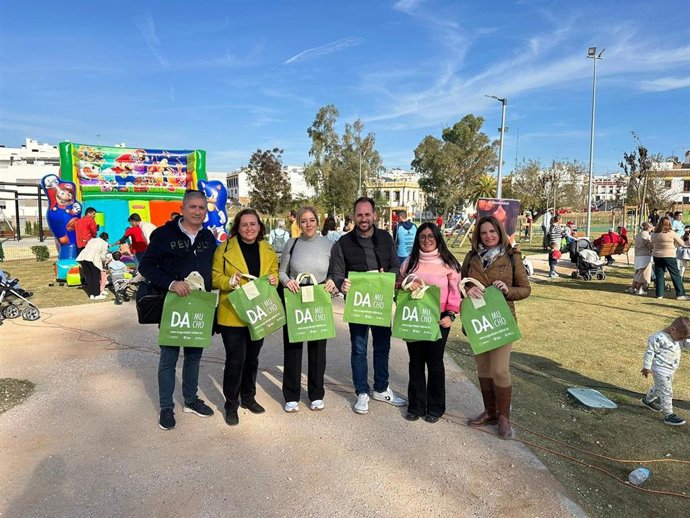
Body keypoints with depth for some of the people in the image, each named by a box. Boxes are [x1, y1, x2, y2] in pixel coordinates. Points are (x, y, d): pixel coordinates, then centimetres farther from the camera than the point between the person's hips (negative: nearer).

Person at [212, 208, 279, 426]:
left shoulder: (268, 250, 7)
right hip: (233, 315, -4)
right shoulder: (225, 249, -6)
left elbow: (274, 273, 14)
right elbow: (215, 277, -5)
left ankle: (248, 397, 35)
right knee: (235, 360, -1)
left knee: (252, 358, 17)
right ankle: (231, 404, 17)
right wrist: (230, 281, -24)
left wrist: (273, 279, -9)